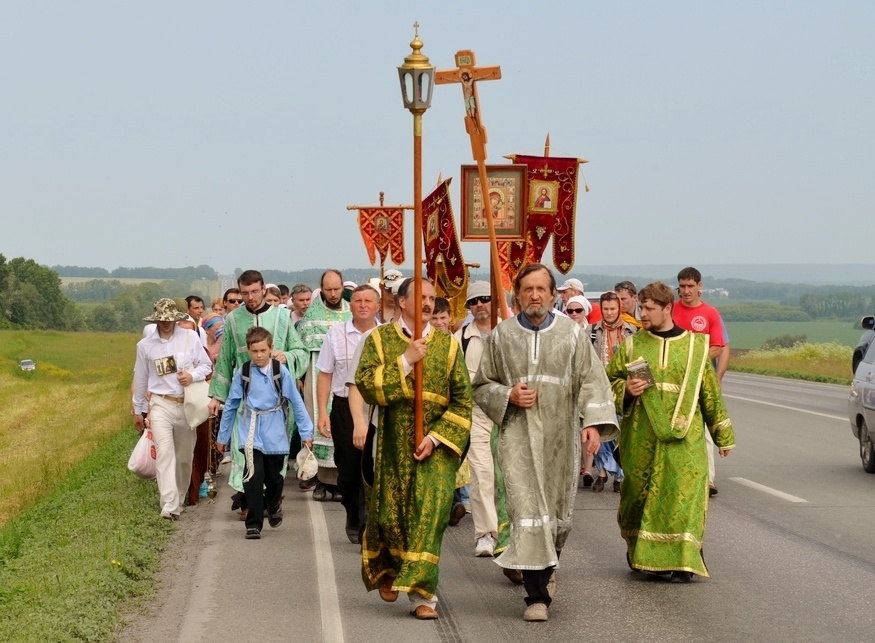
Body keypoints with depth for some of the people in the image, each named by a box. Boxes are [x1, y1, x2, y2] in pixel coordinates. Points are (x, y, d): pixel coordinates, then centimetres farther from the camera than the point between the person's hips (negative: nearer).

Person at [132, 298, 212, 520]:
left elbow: (206, 365, 8)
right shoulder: (145, 345, 3)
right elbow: (140, 379, 13)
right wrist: (138, 411, 18)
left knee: (184, 455, 9)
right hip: (160, 405, -1)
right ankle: (170, 506, -23)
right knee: (164, 453, -16)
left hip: (187, 404, 1)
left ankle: (179, 499, 28)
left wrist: (192, 376, -14)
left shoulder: (190, 337, 1)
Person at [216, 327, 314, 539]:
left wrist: (306, 432, -2)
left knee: (274, 476, 13)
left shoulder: (281, 371, -4)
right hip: (250, 432, 0)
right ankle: (253, 524, -4)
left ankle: (273, 506, 45)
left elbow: (296, 402, 0)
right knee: (253, 476, -12)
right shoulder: (243, 373, -1)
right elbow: (231, 405, 7)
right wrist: (222, 436, 11)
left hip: (275, 433, 1)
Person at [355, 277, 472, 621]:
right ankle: (387, 567, 38)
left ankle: (421, 592, -8)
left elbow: (462, 401, 0)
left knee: (429, 512, -10)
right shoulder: (379, 339, 2)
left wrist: (435, 437, -11)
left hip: (436, 443, 0)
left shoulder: (448, 344, 3)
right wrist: (405, 361, -18)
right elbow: (366, 385, -11)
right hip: (394, 443, 0)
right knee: (389, 511, 9)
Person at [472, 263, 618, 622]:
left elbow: (592, 380, -3)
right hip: (518, 435, -1)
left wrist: (594, 422, -18)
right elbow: (482, 386, 11)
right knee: (526, 510, -11)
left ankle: (546, 570, 40)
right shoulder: (501, 336, 4)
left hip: (560, 437, 1)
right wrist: (508, 396, -9)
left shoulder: (572, 333, 2)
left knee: (558, 512, 11)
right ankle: (537, 596, -9)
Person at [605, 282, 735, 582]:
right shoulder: (632, 346, 6)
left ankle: (681, 561, -7)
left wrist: (723, 435, 16)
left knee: (683, 494, -10)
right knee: (639, 490, 6)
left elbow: (710, 392, 12)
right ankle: (638, 550, 28)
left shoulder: (695, 345, 5)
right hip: (641, 436, 1)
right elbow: (610, 382, 12)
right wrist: (626, 389, -11)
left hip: (684, 436, -1)